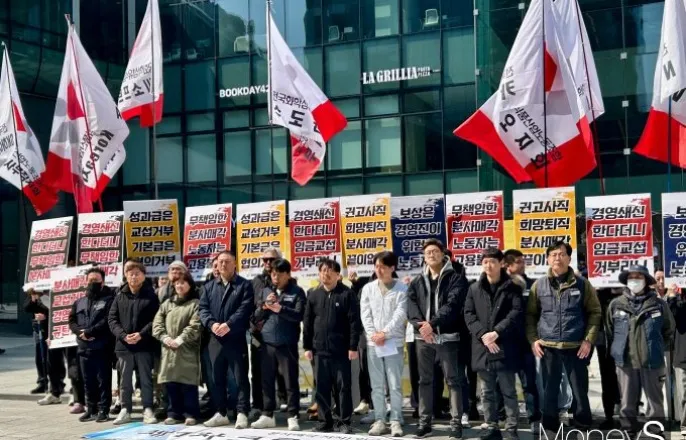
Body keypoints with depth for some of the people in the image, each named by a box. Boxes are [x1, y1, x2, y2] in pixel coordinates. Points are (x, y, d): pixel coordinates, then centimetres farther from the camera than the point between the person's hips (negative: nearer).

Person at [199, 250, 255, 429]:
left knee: (240, 378, -2)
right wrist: (212, 324, -15)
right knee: (218, 378, 11)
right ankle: (221, 413, 20)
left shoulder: (245, 285, 1)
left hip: (236, 339, -4)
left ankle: (242, 414, 4)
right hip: (215, 339, 5)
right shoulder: (209, 287, 15)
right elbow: (203, 309, 4)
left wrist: (228, 324, -23)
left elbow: (245, 309, -11)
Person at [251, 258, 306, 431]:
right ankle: (267, 415, 20)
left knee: (291, 381, 0)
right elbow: (256, 317, 11)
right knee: (267, 381, 10)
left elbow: (299, 315, -12)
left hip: (287, 344, -4)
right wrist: (265, 306, -8)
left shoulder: (297, 292, -1)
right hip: (267, 343, 4)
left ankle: (293, 417, 7)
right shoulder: (265, 291, 12)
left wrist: (281, 309, -24)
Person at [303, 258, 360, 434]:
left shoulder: (347, 294, -3)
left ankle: (345, 422, 9)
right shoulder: (314, 295, 9)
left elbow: (354, 322, -6)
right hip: (319, 350, 4)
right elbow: (307, 323, 11)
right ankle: (325, 421, 17)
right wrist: (307, 347, 7)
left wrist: (353, 347, -11)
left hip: (341, 350, -4)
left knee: (343, 387, 2)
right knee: (322, 388, 8)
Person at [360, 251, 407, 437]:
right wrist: (373, 334, -9)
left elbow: (400, 314, -8)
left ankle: (396, 421, 5)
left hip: (394, 342, -3)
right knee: (377, 385, 7)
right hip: (372, 343, 3)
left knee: (395, 385, -2)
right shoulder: (368, 288, 9)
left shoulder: (402, 288, -1)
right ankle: (380, 421, 13)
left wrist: (385, 333, -15)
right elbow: (365, 314, 4)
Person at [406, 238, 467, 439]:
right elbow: (411, 305, 0)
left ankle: (456, 422, 7)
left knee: (453, 380, 0)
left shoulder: (455, 279, 0)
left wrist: (433, 323, -24)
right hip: (423, 337, 4)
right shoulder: (417, 282, 13)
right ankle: (424, 421, 18)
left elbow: (452, 305, -13)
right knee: (425, 380, 10)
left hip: (447, 336, -4)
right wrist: (420, 325, -19)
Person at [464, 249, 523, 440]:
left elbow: (516, 313, -8)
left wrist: (497, 332, -17)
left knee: (508, 391, 3)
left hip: (505, 347, -3)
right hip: (482, 347, 3)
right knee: (487, 392, 10)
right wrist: (482, 334, -11)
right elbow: (468, 314, 4)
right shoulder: (474, 289, 11)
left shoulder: (512, 287, 1)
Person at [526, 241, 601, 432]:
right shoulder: (539, 285, 4)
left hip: (576, 347, -1)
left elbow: (595, 312, 5)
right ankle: (550, 428, 19)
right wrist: (533, 339, -1)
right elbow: (530, 314, 9)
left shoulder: (582, 284, 2)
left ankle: (584, 428, 19)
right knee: (550, 390, 8)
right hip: (548, 347, 1)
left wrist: (589, 339, -3)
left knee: (580, 390, 6)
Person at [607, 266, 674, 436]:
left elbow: (669, 331, 11)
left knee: (655, 402, 8)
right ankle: (628, 432, 20)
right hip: (625, 362, 1)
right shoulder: (616, 304, 2)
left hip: (652, 361, -1)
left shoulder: (658, 305, 0)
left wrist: (657, 348, 9)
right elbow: (609, 332, 13)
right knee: (627, 404, 9)